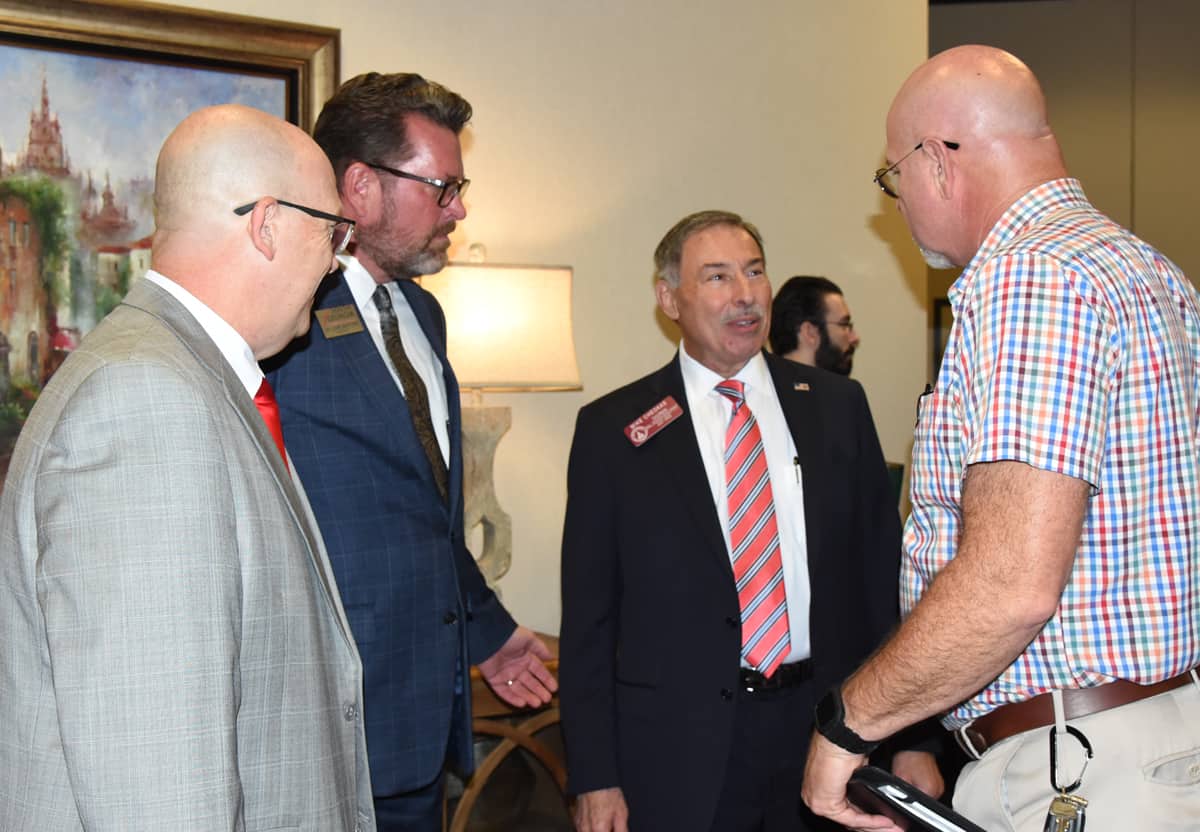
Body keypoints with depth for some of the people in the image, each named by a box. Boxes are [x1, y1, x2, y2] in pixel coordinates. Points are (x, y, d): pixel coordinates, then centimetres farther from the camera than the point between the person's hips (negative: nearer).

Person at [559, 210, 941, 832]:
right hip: (680, 753, -2)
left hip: (829, 732, 2)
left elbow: (884, 572, 6)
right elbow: (588, 616, -1)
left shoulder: (836, 405, 5)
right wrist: (595, 780, -6)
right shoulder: (613, 428, -2)